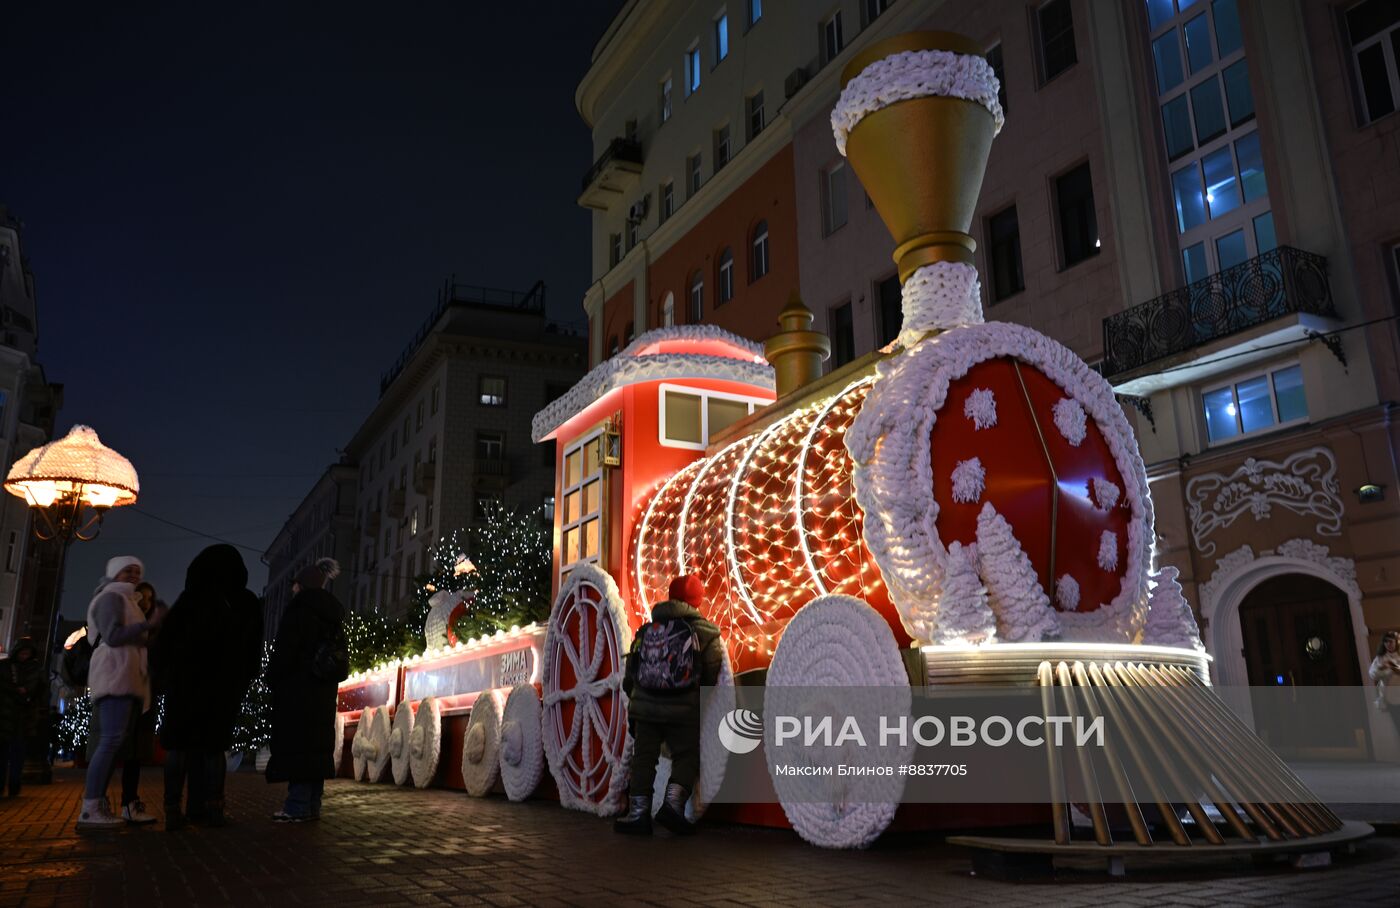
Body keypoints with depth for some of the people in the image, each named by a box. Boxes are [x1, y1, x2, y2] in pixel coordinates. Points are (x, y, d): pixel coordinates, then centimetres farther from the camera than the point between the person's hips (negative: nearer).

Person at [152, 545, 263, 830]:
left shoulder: (192, 598, -4)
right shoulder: (249, 603, 4)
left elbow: (165, 641, -3)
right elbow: (254, 652, 8)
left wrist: (163, 677, 8)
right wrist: (241, 682, 15)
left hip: (186, 680, -2)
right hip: (226, 684, 2)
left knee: (180, 743, 3)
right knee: (213, 744, 8)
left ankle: (174, 810, -4)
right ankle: (211, 808, -1)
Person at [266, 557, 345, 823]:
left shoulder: (300, 608, -7)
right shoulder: (333, 613, 15)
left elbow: (284, 650, -12)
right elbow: (340, 653, 15)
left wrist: (272, 679, -3)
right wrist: (329, 680, 15)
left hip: (297, 689, -7)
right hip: (325, 691, 7)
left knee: (295, 744, -7)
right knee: (317, 745, 8)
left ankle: (297, 807, -10)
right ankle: (312, 805, 10)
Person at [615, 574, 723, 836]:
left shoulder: (646, 630, 10)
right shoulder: (706, 632, 0)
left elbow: (629, 677, 13)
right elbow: (712, 676, -2)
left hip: (646, 706, 3)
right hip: (684, 710, -3)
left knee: (643, 757, 12)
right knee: (686, 756, 8)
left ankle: (638, 812, 10)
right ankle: (673, 803, -11)